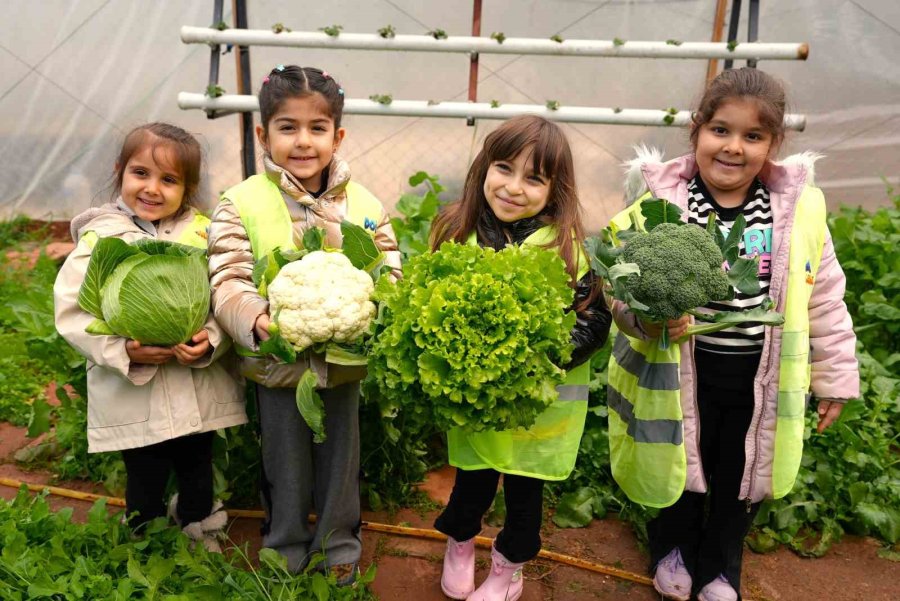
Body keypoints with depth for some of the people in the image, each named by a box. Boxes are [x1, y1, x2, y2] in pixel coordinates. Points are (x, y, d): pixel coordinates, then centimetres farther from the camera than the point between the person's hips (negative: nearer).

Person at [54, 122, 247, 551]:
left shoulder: (203, 233, -2)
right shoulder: (100, 238, -6)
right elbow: (71, 311, -8)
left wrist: (212, 339, -22)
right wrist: (124, 351, -20)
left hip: (199, 390, 2)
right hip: (131, 395, -2)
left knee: (197, 475, 22)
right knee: (145, 485, 14)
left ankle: (199, 534, 49)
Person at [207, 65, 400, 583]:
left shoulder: (364, 204, -2)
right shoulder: (242, 203, -9)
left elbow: (388, 270, -2)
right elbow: (228, 280, -14)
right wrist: (256, 320, -33)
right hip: (276, 362, -1)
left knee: (340, 454, 19)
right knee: (285, 460, 17)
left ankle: (340, 541, 42)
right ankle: (286, 544, 41)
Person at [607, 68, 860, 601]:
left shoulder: (800, 209, -7)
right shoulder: (661, 201, -14)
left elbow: (825, 300, 2)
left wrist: (836, 373, 7)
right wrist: (647, 320, -35)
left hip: (759, 380, 2)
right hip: (681, 373, -2)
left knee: (742, 477, 20)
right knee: (680, 467, 20)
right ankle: (674, 549, 50)